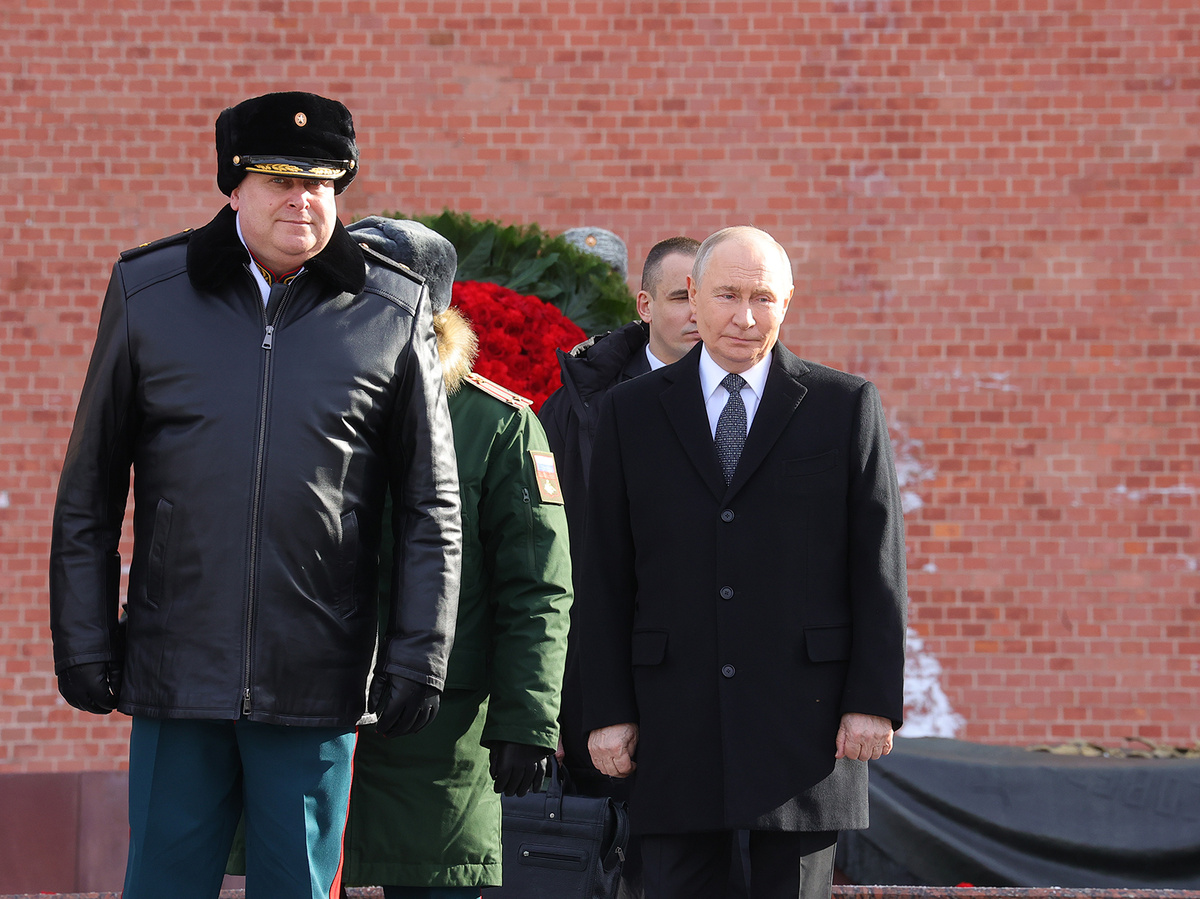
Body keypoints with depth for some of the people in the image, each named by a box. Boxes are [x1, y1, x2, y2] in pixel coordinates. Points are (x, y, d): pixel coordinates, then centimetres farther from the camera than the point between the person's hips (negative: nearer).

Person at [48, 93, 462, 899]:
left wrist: (418, 655, -1)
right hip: (175, 672, 1)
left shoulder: (394, 313, 2)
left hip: (314, 683, 0)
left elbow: (432, 508, 5)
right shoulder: (147, 293, 3)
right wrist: (83, 640, 3)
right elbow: (90, 492, 7)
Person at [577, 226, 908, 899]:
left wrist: (874, 700, -4)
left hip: (805, 723, -1)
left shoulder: (846, 406, 5)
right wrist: (608, 710, 1)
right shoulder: (632, 412, 9)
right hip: (677, 728, 1)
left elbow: (878, 565, 3)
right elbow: (606, 576, 8)